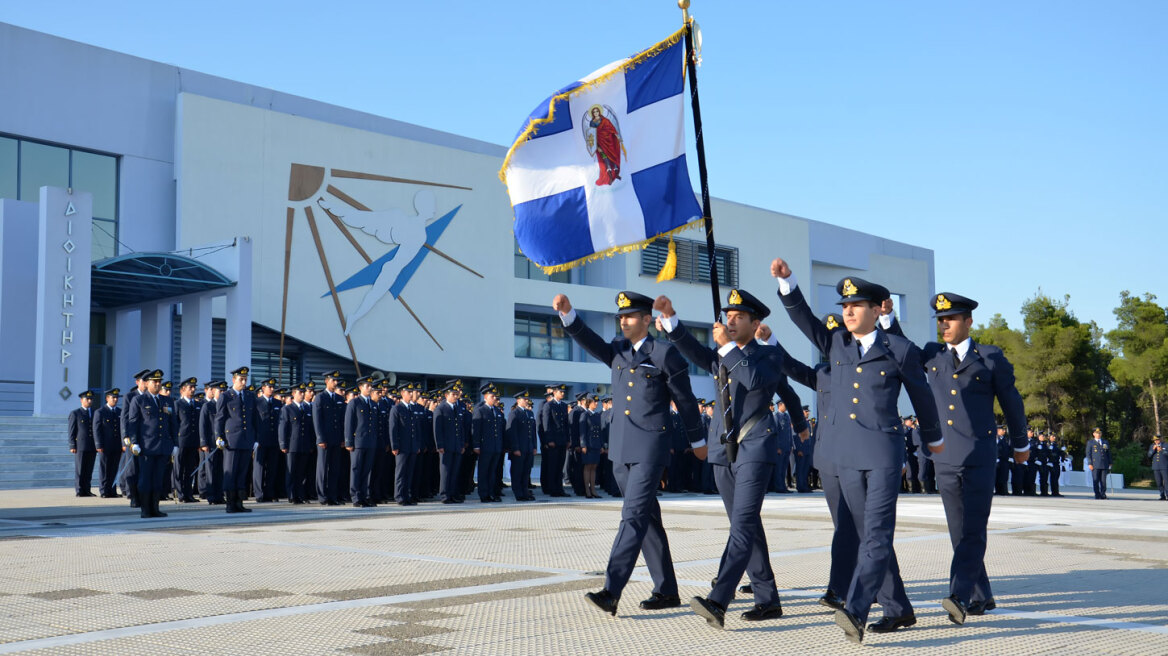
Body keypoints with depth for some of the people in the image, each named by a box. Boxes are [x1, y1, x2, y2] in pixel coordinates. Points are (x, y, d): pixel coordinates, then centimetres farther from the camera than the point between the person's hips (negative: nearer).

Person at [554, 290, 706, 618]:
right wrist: (567, 314, -21)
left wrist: (697, 441, 10)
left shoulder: (665, 354, -3)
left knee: (634, 517, -14)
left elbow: (685, 400, 4)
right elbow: (590, 341, -4)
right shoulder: (618, 351, 14)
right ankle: (667, 591, 19)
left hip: (649, 449, -7)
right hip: (620, 450, 7)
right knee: (647, 519, 11)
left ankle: (611, 592, -21)